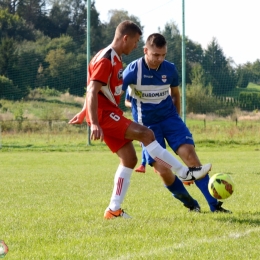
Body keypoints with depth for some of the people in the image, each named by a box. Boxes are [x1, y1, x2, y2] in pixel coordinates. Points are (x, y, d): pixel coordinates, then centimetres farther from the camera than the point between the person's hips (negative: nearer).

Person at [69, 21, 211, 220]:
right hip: (103, 113, -10)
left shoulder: (116, 59, 16)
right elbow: (92, 92, -24)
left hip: (111, 113, 10)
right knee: (146, 134, -20)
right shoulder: (105, 60, -16)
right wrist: (94, 124, -33)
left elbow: (96, 89, 25)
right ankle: (185, 173, -20)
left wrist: (83, 113, 31)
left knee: (129, 159, 5)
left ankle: (114, 210, 9)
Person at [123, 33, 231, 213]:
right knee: (163, 170, -13)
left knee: (189, 153, -18)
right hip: (147, 125, -2)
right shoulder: (134, 70, -16)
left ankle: (214, 204, -17)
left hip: (170, 117, 2)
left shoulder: (170, 69, -3)